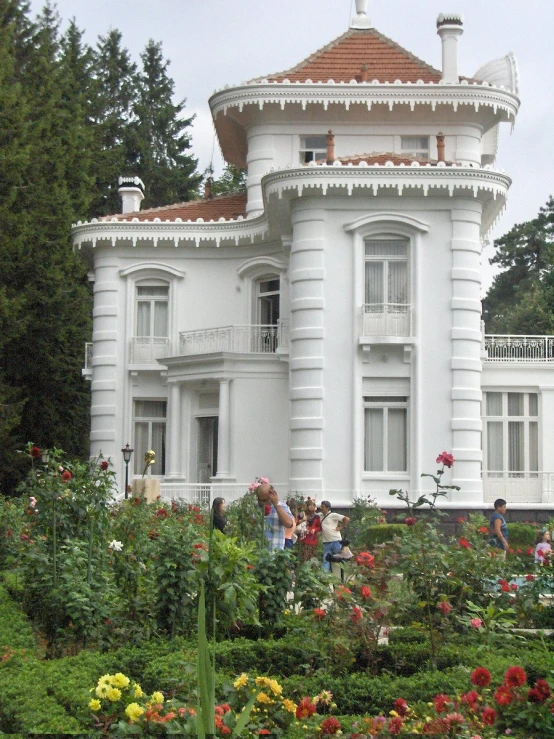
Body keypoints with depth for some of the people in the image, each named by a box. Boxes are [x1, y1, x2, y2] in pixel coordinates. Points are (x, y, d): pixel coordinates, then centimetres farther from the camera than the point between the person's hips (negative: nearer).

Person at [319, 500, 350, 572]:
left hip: (336, 541, -6)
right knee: (326, 560, -1)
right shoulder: (321, 516, 12)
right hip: (326, 542, 6)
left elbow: (347, 519, -12)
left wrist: (340, 528, -10)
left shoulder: (333, 515, -6)